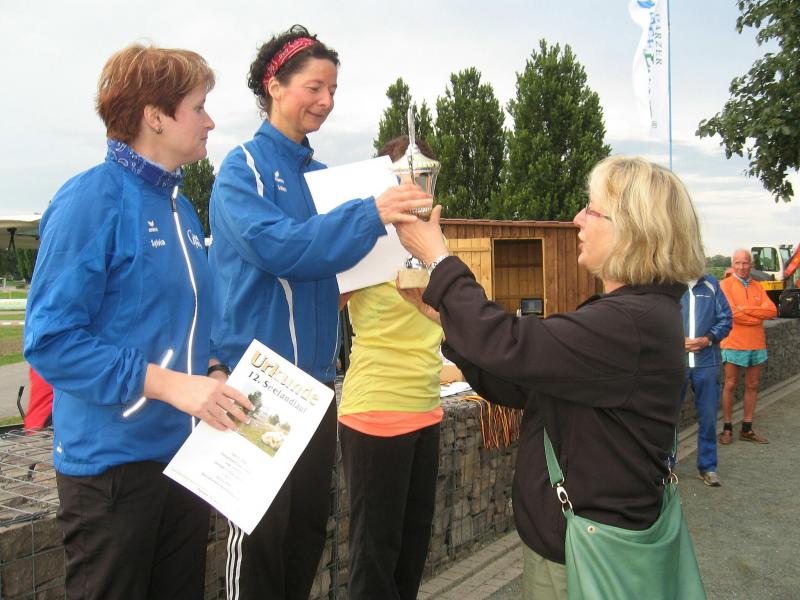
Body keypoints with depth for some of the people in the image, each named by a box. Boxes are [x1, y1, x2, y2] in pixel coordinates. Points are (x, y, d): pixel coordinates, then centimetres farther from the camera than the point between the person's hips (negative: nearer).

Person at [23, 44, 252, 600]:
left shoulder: (181, 207, 10)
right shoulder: (92, 199, -15)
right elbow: (50, 339, -20)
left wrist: (214, 373, 4)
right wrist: (167, 384, -26)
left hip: (186, 451, 8)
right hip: (114, 457, -7)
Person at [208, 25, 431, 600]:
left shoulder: (319, 175, 11)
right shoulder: (245, 166, -7)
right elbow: (274, 246, -24)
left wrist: (400, 216, -1)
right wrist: (370, 213, -32)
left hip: (315, 375, 7)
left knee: (309, 521, 16)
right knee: (261, 528, 0)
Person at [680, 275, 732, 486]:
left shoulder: (712, 285, 5)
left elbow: (725, 319, 5)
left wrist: (708, 339, -9)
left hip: (706, 362, 2)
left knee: (708, 416, 8)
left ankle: (708, 466, 22)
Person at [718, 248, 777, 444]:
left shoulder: (757, 287, 11)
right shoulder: (725, 285, -4)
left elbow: (772, 311, -4)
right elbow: (731, 313, -17)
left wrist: (746, 308, -15)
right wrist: (758, 316, -8)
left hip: (757, 344, 5)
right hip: (734, 344, -5)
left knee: (752, 386, 9)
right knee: (730, 386, 1)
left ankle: (747, 429, 18)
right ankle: (727, 428, 10)